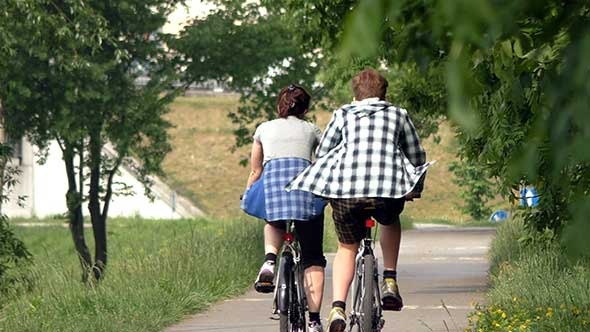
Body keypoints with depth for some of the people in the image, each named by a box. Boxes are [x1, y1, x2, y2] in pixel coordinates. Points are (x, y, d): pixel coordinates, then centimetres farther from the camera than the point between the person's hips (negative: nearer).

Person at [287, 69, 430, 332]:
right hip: (388, 189, 0)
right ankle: (390, 282, 20)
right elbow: (417, 157, 24)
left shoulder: (342, 115, 19)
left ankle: (338, 307, 3)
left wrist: (330, 185, 33)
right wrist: (415, 189, 40)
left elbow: (321, 154, 17)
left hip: (344, 188, 0)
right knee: (390, 222, 35)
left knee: (347, 248, 21)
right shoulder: (398, 115, 20)